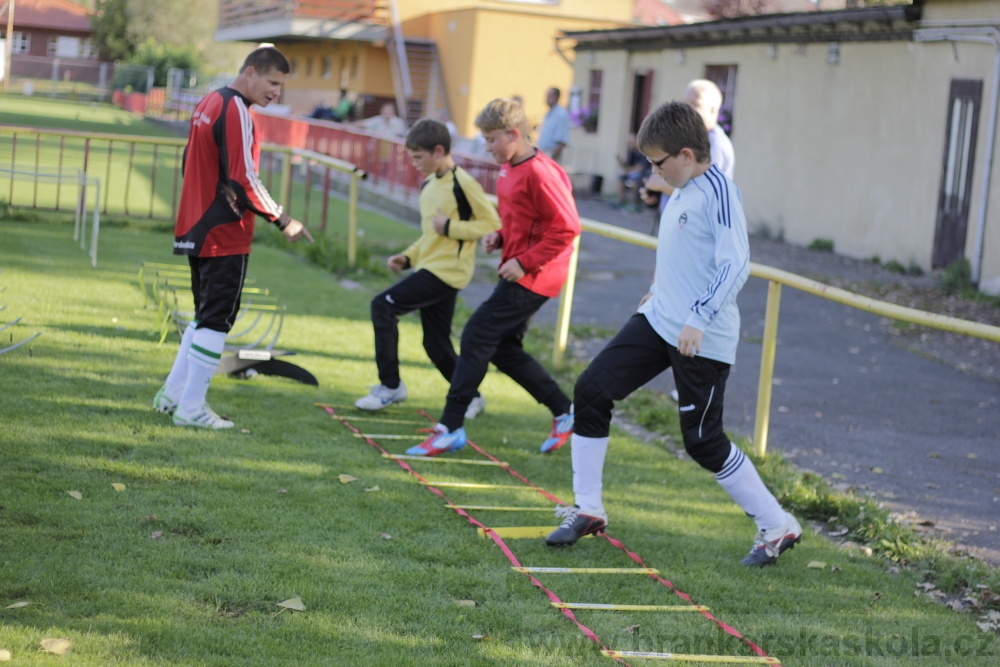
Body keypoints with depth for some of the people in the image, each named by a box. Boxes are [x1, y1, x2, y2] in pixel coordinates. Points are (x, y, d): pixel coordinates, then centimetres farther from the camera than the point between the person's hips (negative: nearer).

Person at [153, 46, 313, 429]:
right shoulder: (236, 111, -15)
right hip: (225, 237, -9)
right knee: (216, 321, -3)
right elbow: (243, 179, -21)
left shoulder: (207, 104, 14)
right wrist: (282, 221, -16)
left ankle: (172, 395, 21)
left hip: (195, 231, 9)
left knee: (206, 315, 18)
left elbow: (191, 164, 20)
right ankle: (191, 408, 0)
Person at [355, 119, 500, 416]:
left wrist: (450, 227, -19)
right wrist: (408, 256, 12)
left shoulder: (463, 184, -14)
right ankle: (470, 397, 26)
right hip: (429, 267, 9)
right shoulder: (430, 184, 13)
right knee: (436, 345, 11)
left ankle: (391, 386, -7)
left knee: (383, 305, -15)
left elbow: (493, 224, -15)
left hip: (447, 271, -9)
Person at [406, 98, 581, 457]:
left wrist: (525, 262, -22)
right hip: (517, 270, 10)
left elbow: (566, 227, -22)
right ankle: (564, 412, 23)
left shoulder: (539, 173, -18)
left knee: (477, 336, -10)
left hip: (531, 277, -10)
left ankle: (450, 428, -6)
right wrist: (500, 237, 4)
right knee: (504, 348, 13)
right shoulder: (509, 170, 11)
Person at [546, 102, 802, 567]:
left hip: (703, 340, -9)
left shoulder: (718, 192, -18)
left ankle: (777, 528, 13)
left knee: (703, 441, -3)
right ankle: (588, 510, 14)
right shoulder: (683, 190, 10)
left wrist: (698, 319, -30)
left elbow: (736, 263, -25)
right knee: (591, 391, 3)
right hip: (658, 321, 9)